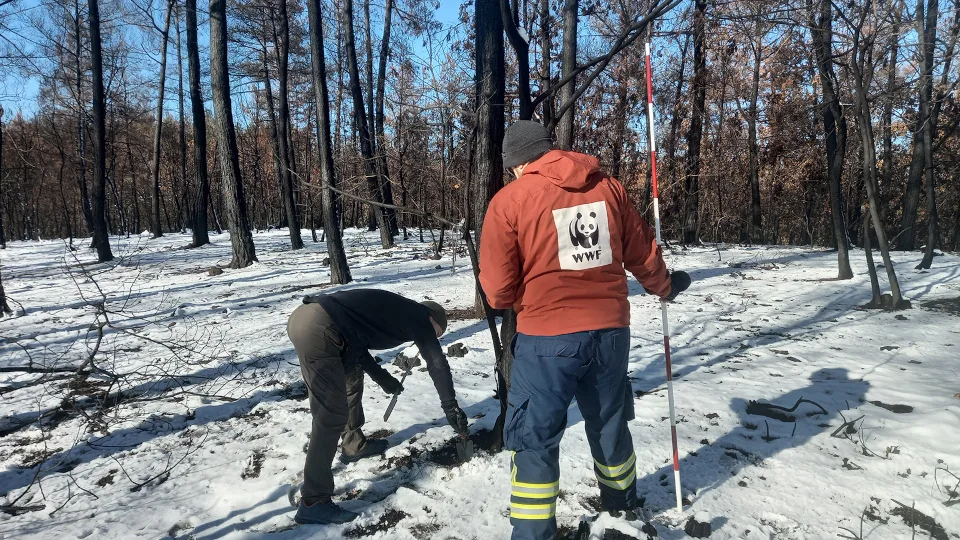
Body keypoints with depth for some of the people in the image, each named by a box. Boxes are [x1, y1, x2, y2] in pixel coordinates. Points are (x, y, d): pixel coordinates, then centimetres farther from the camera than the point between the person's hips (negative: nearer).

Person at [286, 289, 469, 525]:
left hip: (303, 315, 10)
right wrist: (451, 408, 12)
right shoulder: (418, 315, 8)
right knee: (332, 415, -5)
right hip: (318, 329, -10)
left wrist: (382, 378, 27)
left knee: (352, 376, 28)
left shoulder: (396, 309, 29)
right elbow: (437, 363, 5)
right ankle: (313, 502, 1)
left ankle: (354, 444, 43)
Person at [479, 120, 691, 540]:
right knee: (609, 423, 25)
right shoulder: (609, 187, 3)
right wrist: (664, 286, 32)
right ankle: (621, 501, 47)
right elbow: (642, 254, 12)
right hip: (611, 330, 5)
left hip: (547, 338, -5)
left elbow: (498, 289, -9)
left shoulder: (509, 199, -10)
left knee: (535, 438, 9)